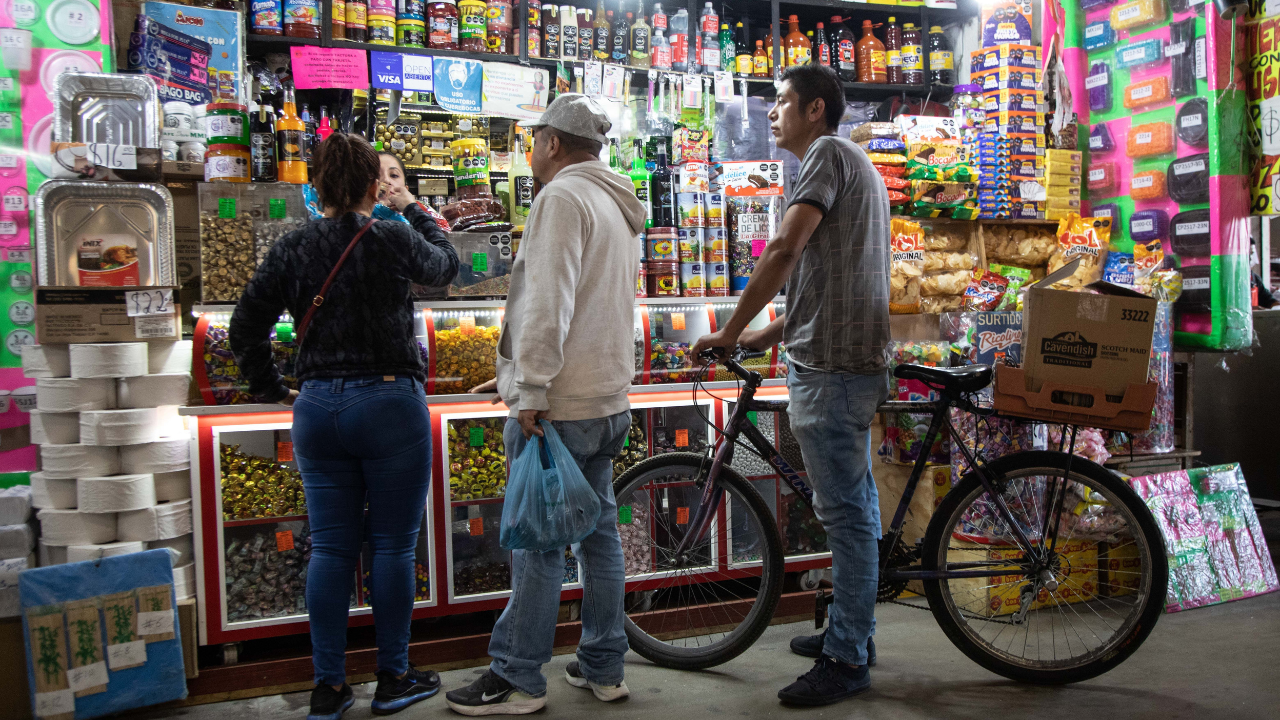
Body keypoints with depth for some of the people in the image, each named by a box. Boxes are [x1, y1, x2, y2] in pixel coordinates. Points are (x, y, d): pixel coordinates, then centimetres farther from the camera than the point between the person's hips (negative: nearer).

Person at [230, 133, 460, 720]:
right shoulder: (394, 240, -8)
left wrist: (273, 390, 16)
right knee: (392, 546, 7)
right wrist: (414, 211, 26)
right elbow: (445, 265, 13)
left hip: (316, 409, 4)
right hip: (390, 405, -3)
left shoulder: (291, 250, 1)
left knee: (330, 549, 10)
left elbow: (245, 329, 5)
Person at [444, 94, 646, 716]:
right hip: (608, 401, 10)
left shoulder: (563, 196, -10)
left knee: (537, 541, -3)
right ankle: (603, 668, 22)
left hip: (560, 407, -9)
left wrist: (532, 392, -20)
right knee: (598, 531, 13)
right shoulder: (617, 207, 20)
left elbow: (548, 303, -21)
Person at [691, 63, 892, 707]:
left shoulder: (828, 153, -8)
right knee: (854, 506, 17)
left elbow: (785, 250, -21)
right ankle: (853, 634, 30)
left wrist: (730, 334, -14)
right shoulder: (856, 164, 24)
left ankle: (846, 661, 5)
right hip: (853, 360, 11)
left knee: (844, 512, -4)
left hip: (831, 366, -11)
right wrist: (771, 335, 19)